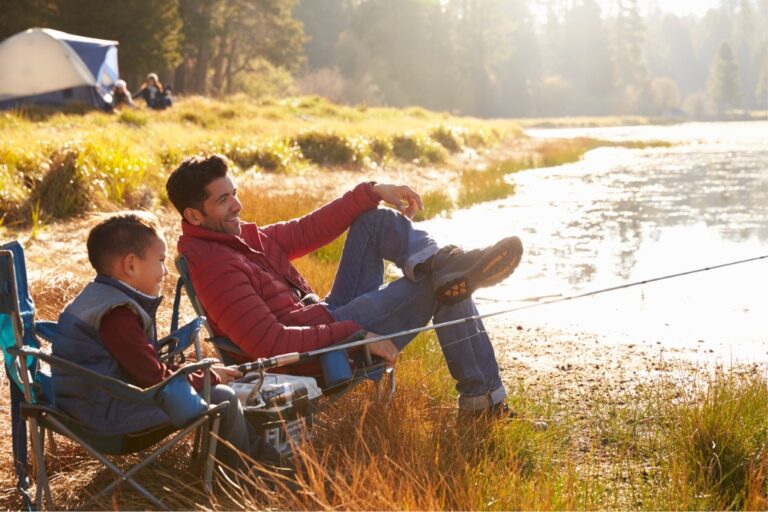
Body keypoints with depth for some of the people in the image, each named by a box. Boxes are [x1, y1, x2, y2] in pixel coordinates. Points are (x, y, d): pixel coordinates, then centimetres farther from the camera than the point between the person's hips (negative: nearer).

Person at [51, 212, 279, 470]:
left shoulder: (99, 298, 12)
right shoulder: (118, 315, -22)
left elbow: (146, 365, 17)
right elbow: (154, 378, -21)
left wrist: (201, 371, 9)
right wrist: (210, 376, -7)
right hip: (106, 413, -12)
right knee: (222, 399, -14)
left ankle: (265, 456, 24)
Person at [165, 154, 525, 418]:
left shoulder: (240, 236, 11)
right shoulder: (212, 266, -22)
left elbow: (307, 230, 12)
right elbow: (269, 343, -30)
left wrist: (373, 192, 2)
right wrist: (354, 335, -28)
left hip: (328, 318, 11)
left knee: (372, 220, 8)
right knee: (444, 286, -9)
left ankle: (440, 260, -15)